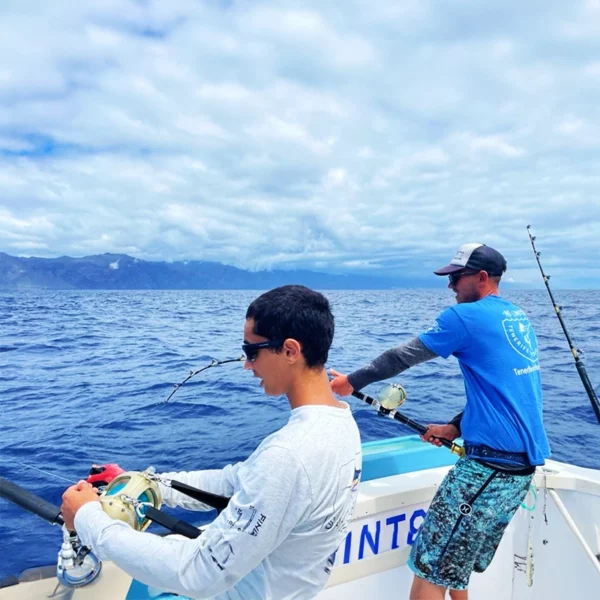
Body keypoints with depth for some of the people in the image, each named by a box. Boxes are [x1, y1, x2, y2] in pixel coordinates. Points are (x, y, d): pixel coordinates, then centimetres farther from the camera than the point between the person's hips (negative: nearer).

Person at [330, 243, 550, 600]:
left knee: (431, 569, 1)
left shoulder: (466, 317, -12)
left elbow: (405, 357, -7)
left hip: (491, 463, -9)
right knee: (456, 563, 22)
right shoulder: (519, 320, 14)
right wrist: (457, 428, 15)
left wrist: (353, 382, 5)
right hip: (524, 463, 9)